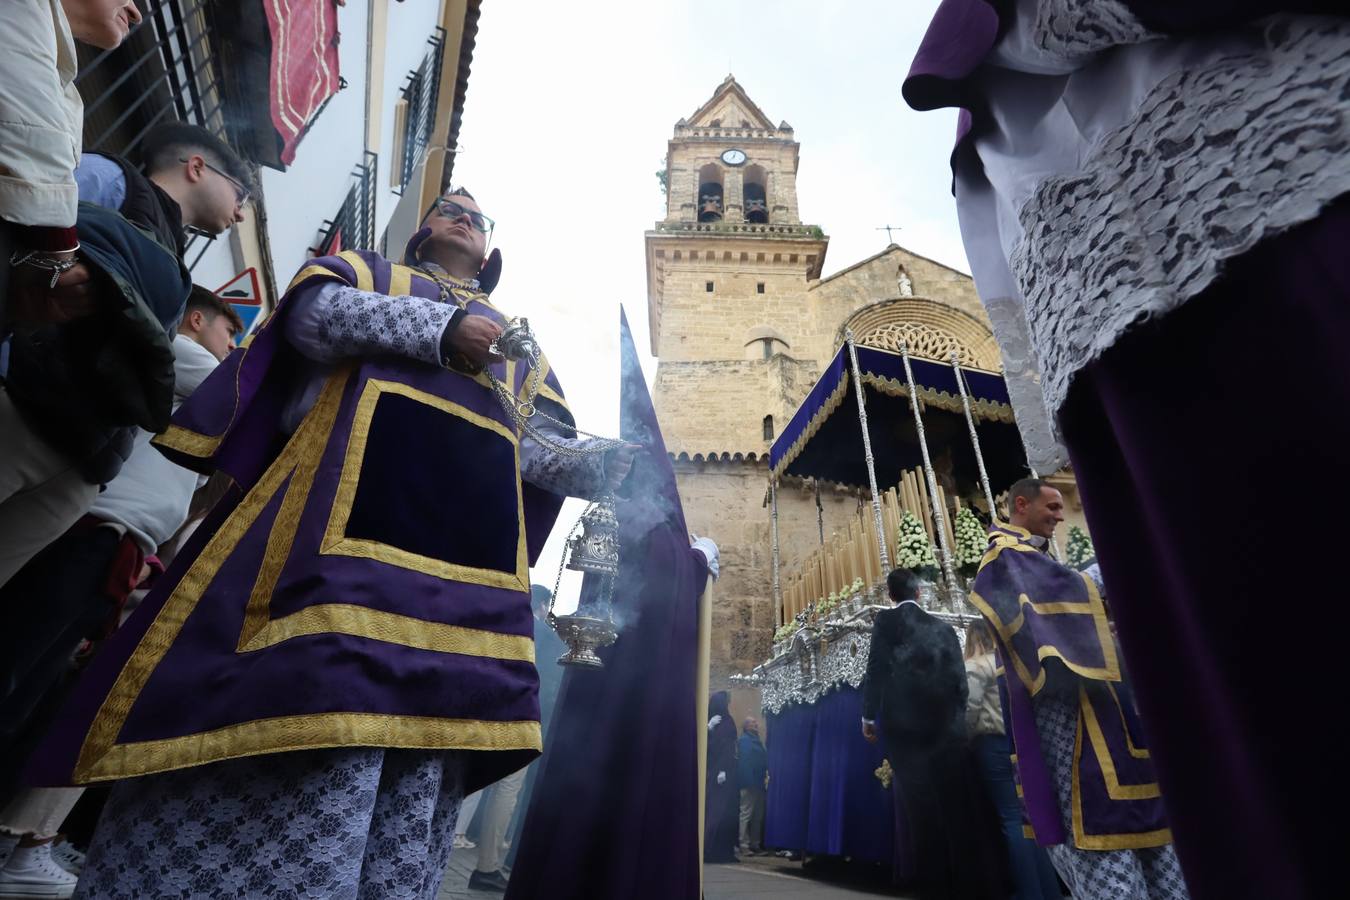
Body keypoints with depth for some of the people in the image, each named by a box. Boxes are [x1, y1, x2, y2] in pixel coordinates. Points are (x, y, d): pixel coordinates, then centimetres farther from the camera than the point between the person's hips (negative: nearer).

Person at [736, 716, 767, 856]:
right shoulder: (744, 740, -9)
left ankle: (755, 843, 20)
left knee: (758, 815, 13)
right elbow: (744, 762, -18)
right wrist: (749, 781, -25)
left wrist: (765, 776, 8)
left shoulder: (756, 740, 18)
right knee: (746, 814, -4)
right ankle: (744, 845, 0)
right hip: (749, 782, -9)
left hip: (758, 782, 9)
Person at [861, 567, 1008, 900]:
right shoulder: (942, 628, 9)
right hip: (945, 724, 4)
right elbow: (959, 678, 9)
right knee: (958, 804, 10)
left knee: (922, 806, 3)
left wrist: (869, 715, 0)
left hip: (903, 723, -4)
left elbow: (877, 668, -8)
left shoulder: (886, 620, -2)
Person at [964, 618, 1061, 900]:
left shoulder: (976, 665, -7)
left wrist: (966, 738, 0)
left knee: (1011, 818, -2)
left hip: (993, 743, -7)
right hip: (1019, 739, 7)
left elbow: (970, 708, -13)